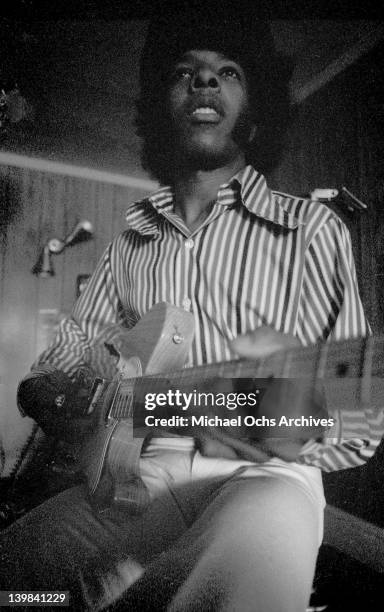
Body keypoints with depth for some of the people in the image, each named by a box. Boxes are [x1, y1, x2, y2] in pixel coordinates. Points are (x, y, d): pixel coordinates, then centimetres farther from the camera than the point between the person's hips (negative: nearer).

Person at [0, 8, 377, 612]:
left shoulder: (310, 228, 3)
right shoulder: (132, 240, 15)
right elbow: (77, 341, 19)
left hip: (265, 472, -1)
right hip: (142, 470, 3)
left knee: (263, 534, -37)